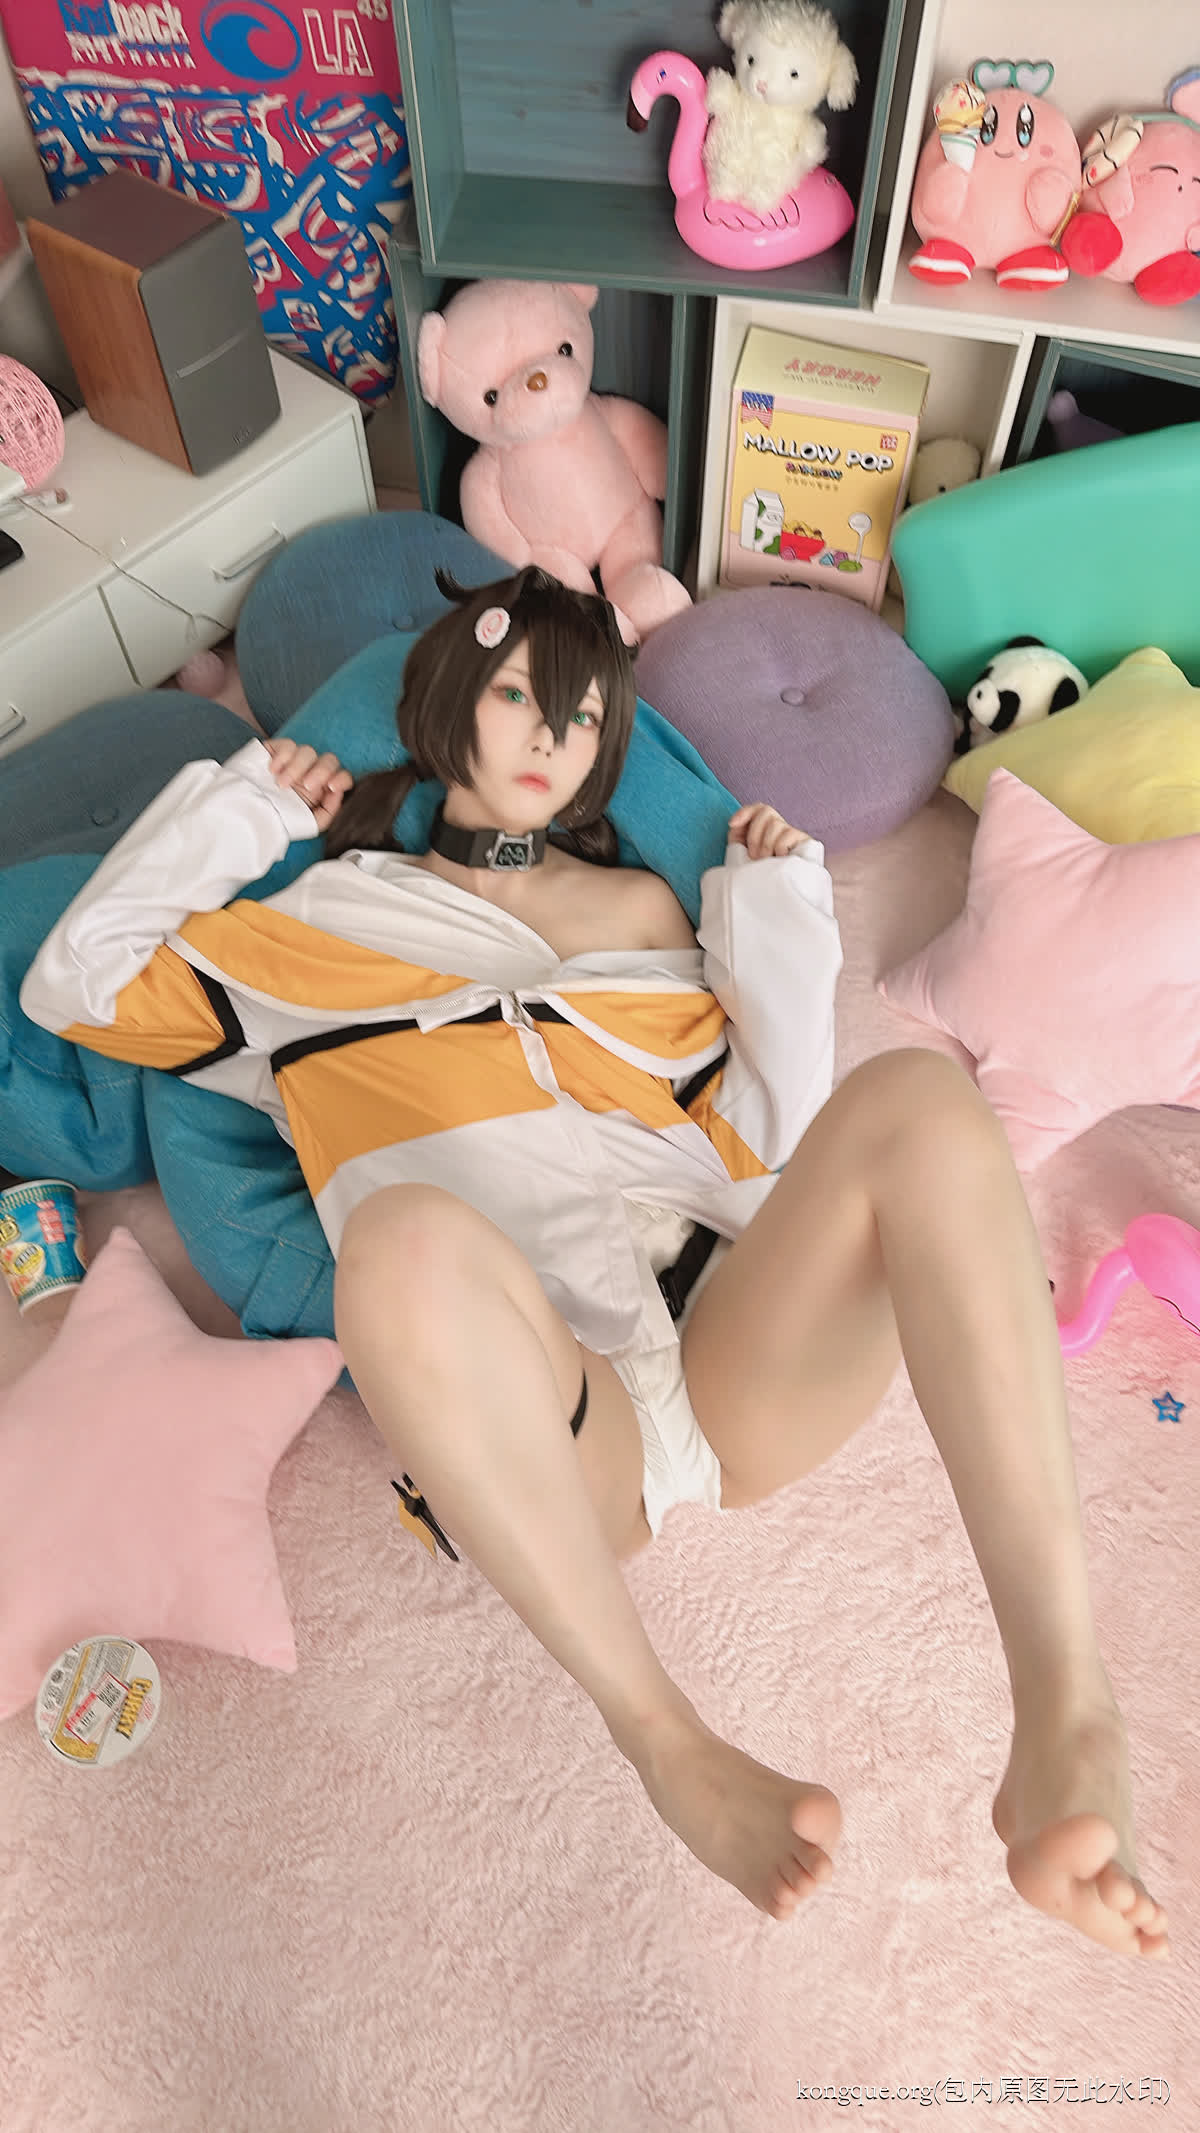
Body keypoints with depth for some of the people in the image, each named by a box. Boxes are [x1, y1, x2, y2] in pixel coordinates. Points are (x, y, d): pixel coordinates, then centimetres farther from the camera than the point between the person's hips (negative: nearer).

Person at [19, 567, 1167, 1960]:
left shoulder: (642, 909, 24)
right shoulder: (324, 918, 21)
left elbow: (769, 1141, 15)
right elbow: (77, 982, 17)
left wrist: (776, 914, 12)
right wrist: (239, 802, 18)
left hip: (732, 1352, 3)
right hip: (526, 1413, -2)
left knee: (918, 1098, -24)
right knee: (412, 1233, -37)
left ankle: (1067, 1721, -32)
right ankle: (667, 1746, -20)